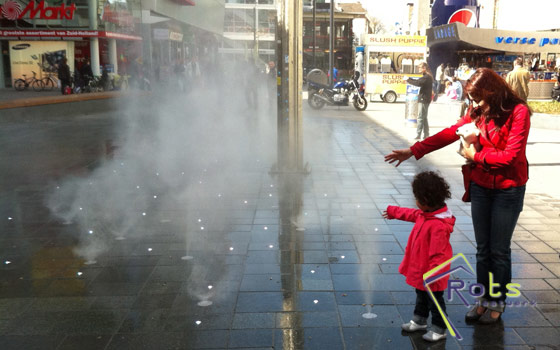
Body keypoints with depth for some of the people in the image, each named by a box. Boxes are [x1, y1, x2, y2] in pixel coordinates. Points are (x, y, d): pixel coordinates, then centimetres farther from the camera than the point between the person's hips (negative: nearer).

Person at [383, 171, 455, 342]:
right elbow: (412, 214, 19)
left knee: (434, 301, 10)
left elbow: (438, 254, -31)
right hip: (419, 270, 10)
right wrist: (393, 211, 32)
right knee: (421, 297, 26)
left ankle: (439, 329, 28)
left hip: (431, 274, -9)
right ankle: (419, 320, 44)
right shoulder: (425, 214, -4)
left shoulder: (439, 225, -34)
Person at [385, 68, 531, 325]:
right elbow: (450, 133, 1)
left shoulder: (518, 112, -15)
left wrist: (476, 155, -12)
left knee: (499, 250, 6)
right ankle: (484, 298, 26)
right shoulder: (478, 111, 2)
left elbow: (511, 155, -21)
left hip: (508, 190, -5)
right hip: (480, 186, 5)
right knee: (482, 249, 11)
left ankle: (497, 302, 23)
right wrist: (413, 151, -4)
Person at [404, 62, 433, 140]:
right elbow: (418, 81, 19)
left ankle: (418, 135, -7)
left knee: (421, 117, -8)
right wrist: (409, 79, 4)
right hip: (424, 99, 10)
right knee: (424, 117, 14)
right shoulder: (426, 76, 17)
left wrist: (408, 80, -20)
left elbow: (418, 83, -28)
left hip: (424, 99, -10)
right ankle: (426, 134, 19)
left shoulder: (427, 77, -16)